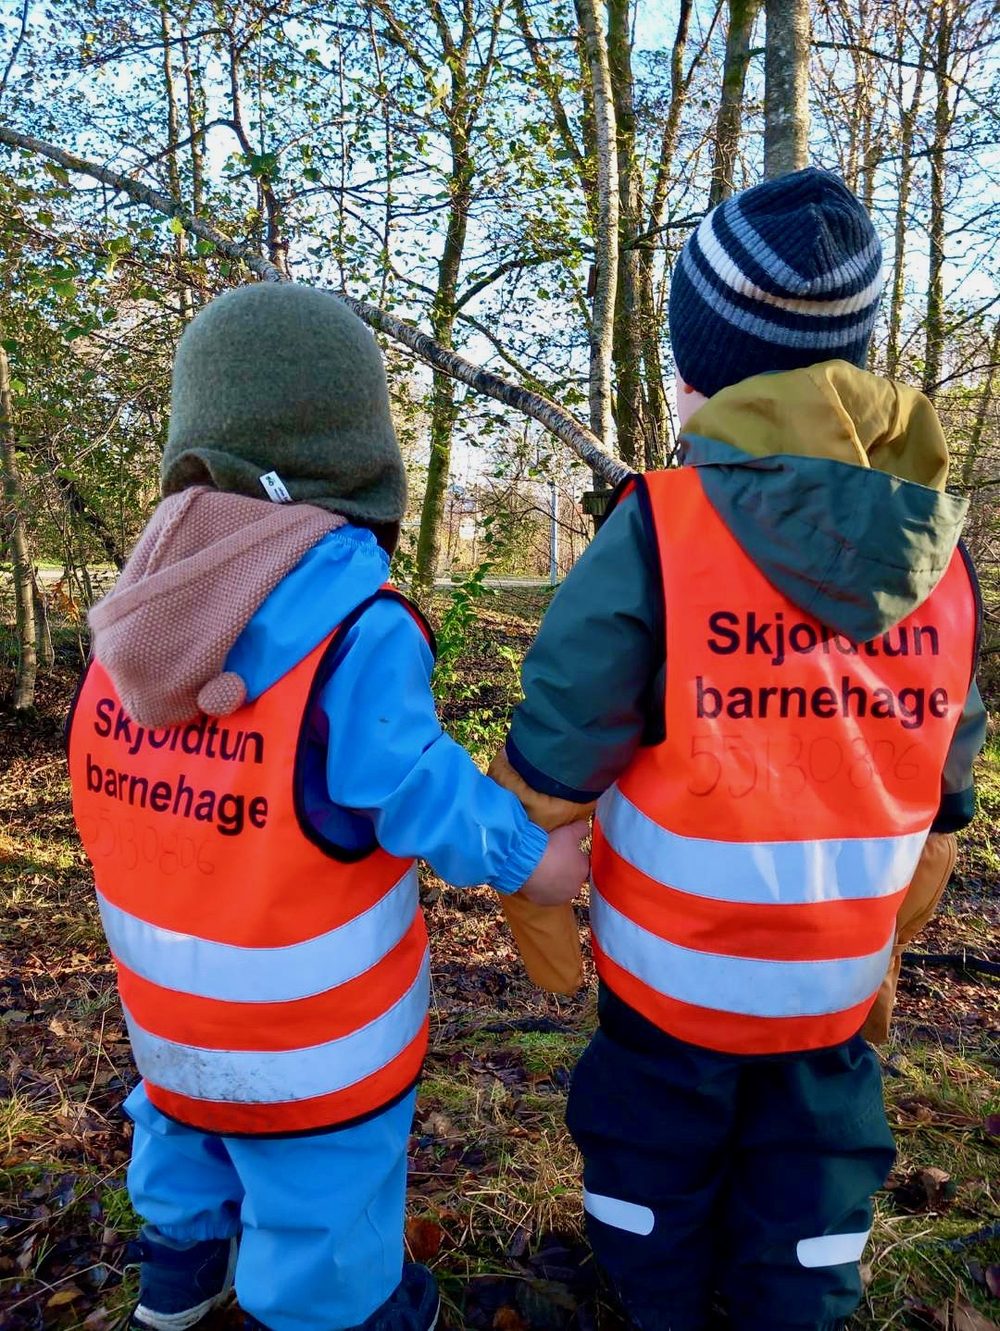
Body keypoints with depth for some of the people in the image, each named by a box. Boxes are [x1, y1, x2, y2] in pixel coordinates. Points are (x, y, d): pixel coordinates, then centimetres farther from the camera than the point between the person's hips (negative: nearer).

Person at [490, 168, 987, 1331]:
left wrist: (535, 919, 1)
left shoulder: (653, 539, -24)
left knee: (655, 1216, 24)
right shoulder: (944, 561, -9)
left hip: (668, 982, -3)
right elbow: (935, 826, 1)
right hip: (833, 994, 4)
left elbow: (540, 792, -19)